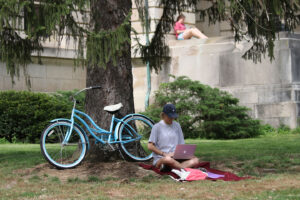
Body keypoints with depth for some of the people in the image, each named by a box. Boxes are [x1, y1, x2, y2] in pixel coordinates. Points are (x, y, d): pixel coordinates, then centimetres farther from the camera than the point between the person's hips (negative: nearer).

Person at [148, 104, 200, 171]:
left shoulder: (177, 126, 16)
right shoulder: (157, 127, 3)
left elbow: (181, 145, 18)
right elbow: (150, 146, -3)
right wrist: (164, 154, -14)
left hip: (176, 158, 5)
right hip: (160, 159, -5)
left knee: (195, 160, -25)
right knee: (168, 159, -43)